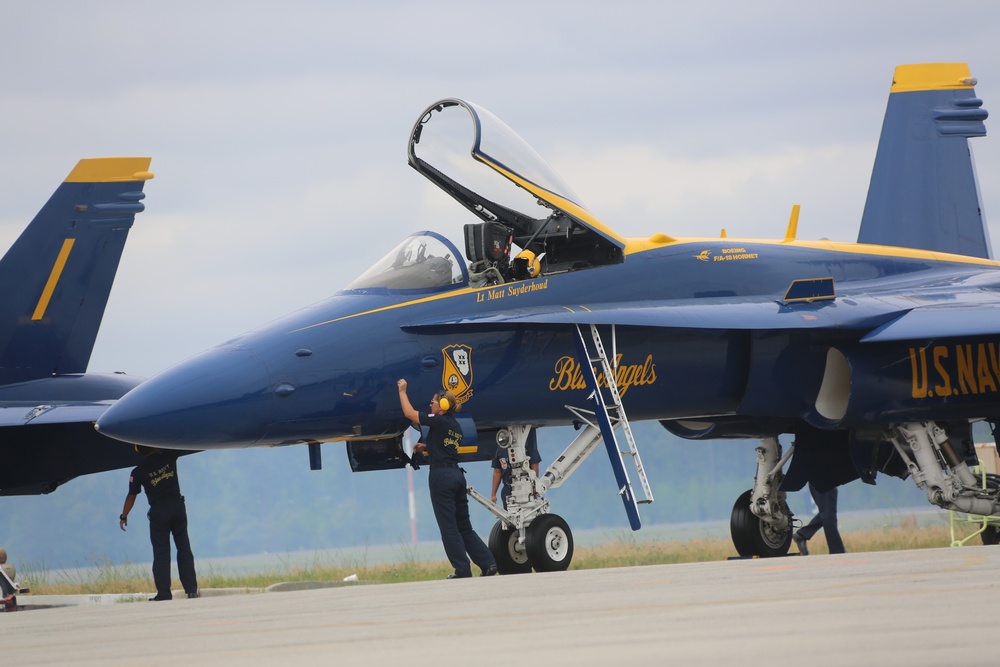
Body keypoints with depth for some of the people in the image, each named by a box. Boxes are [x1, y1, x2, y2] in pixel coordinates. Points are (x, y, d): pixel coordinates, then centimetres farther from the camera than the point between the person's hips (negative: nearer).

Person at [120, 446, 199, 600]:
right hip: (177, 506, 2)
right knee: (184, 548, 8)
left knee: (161, 553, 0)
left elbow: (131, 496, 3)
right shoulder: (168, 458, 0)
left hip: (159, 511, -2)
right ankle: (191, 589, 5)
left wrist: (124, 516, 15)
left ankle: (164, 593, -5)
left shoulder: (139, 472, -3)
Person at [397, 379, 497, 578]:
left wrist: (402, 391, 7)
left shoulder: (439, 421, -9)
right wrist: (425, 447, 20)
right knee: (464, 526, 12)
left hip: (441, 475, -8)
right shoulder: (455, 426, 16)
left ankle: (463, 570, -4)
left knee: (449, 527, -3)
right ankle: (488, 563, 6)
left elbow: (409, 413, -5)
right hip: (457, 474, 8)